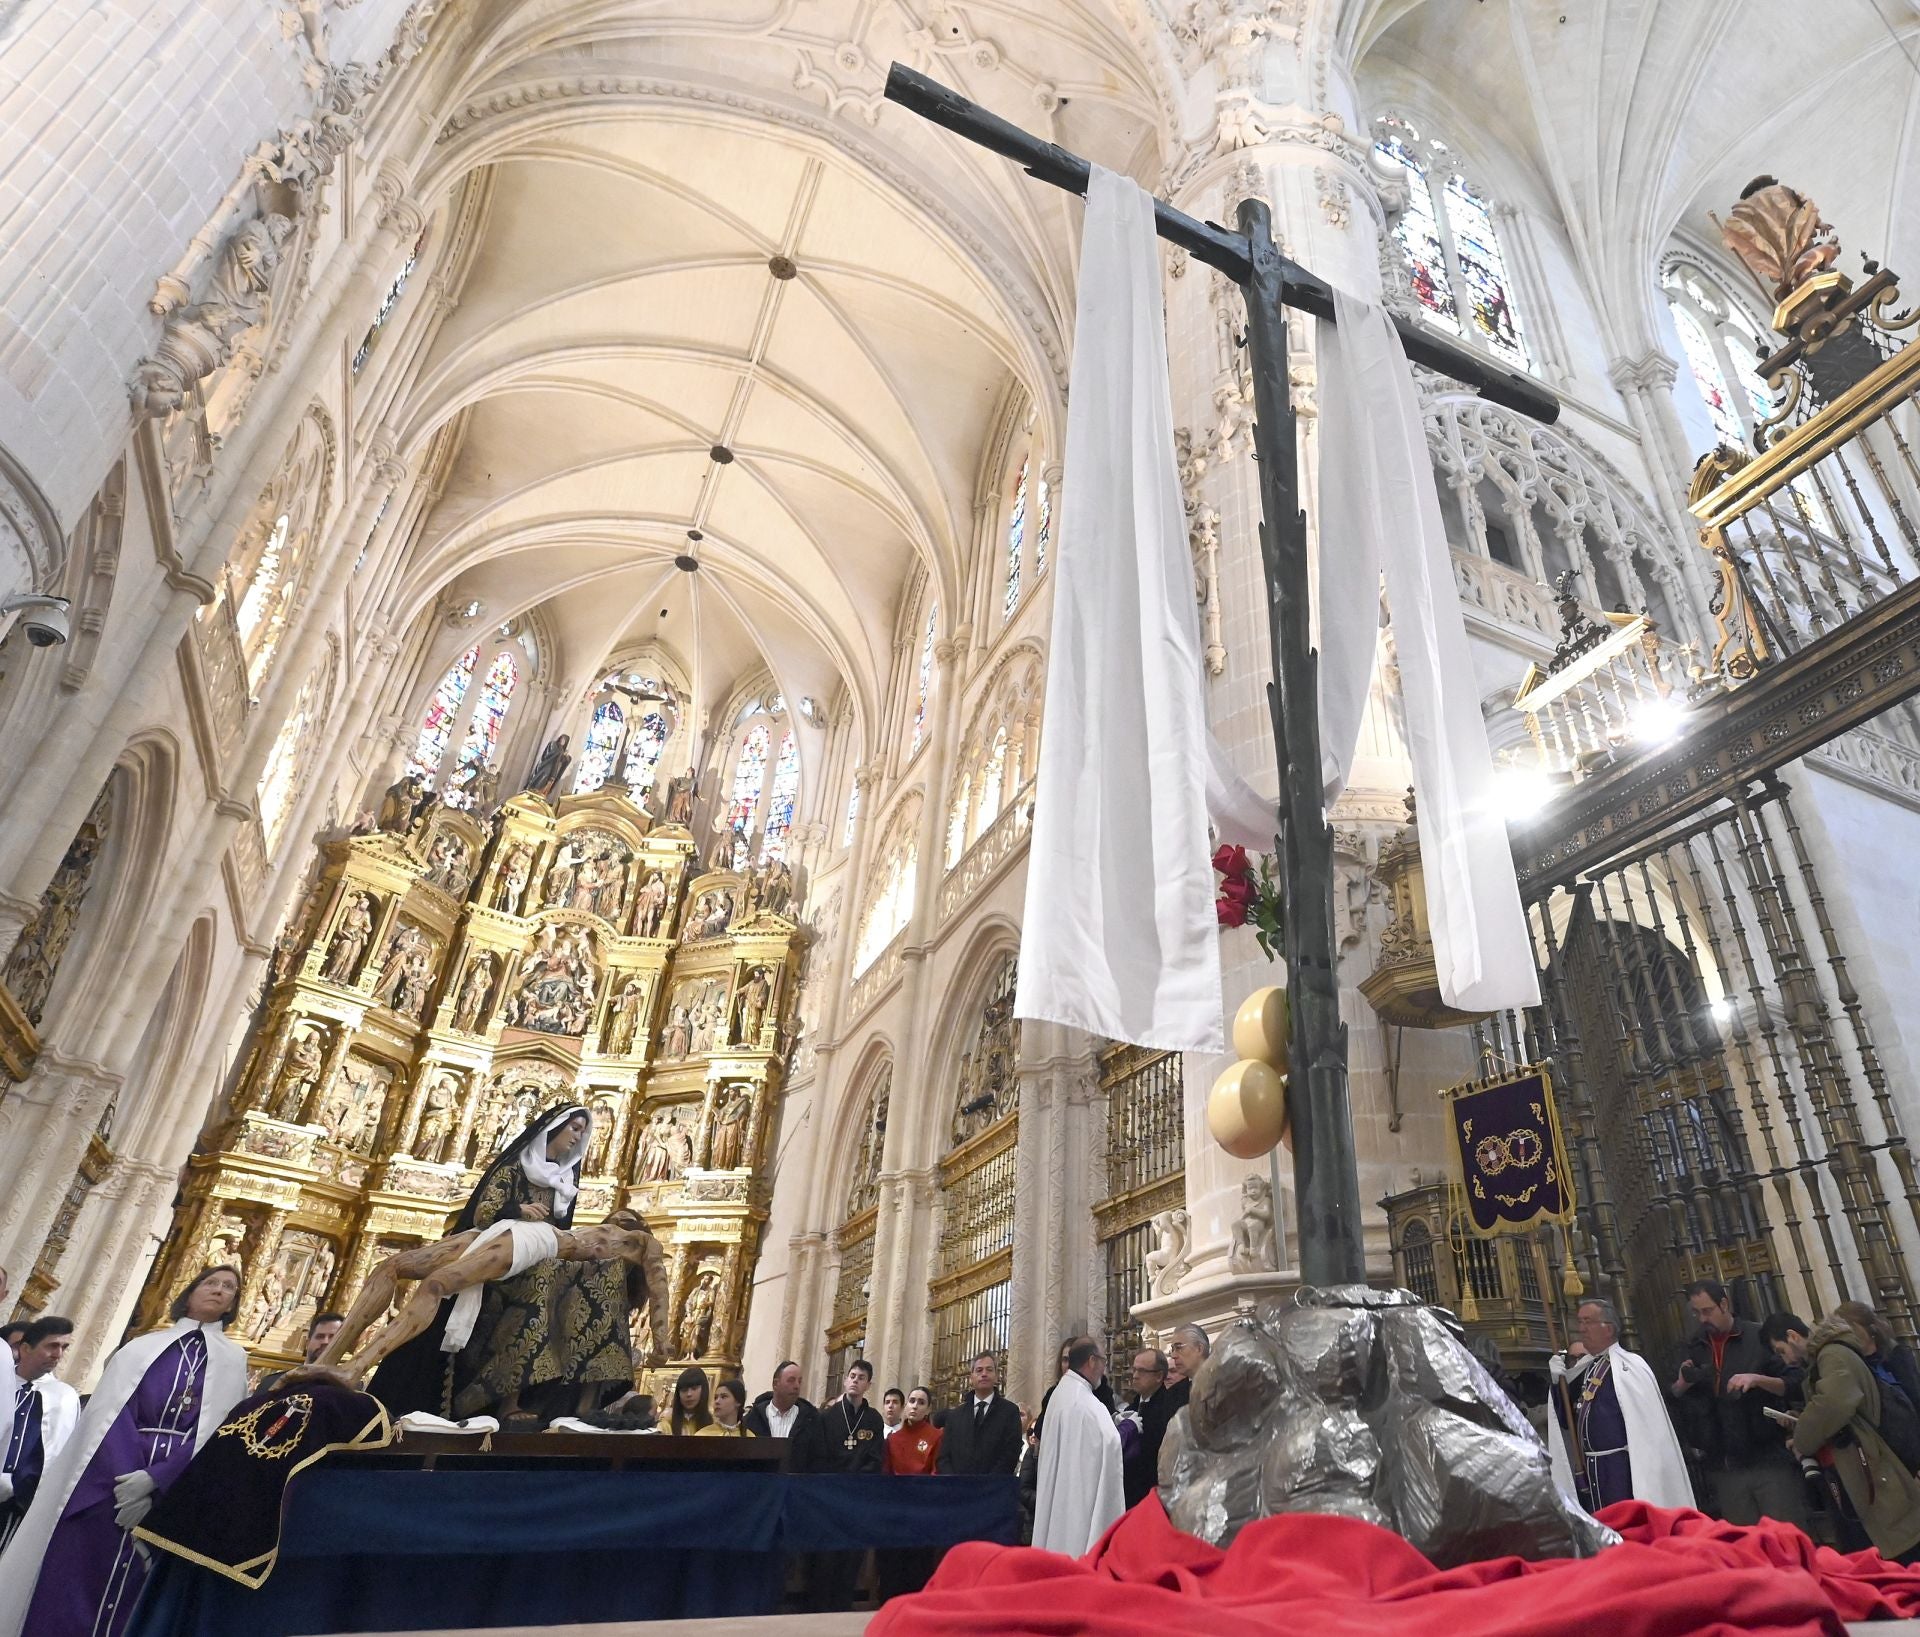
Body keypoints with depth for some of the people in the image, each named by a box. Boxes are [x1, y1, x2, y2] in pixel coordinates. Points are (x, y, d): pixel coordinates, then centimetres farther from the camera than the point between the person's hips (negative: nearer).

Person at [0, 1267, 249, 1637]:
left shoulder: (234, 1361, 10)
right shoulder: (142, 1346, 14)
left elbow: (220, 1432, -1)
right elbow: (110, 1412, 1)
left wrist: (153, 1480, -14)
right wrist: (128, 1478, -14)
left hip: (174, 1494, -1)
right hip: (104, 1482, 1)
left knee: (128, 1600, 2)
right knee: (66, 1594, -2)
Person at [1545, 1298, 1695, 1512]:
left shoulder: (1630, 1366, -10)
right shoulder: (1585, 1369, 11)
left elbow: (1650, 1425, -12)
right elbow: (1566, 1419, 12)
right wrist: (1558, 1381, -2)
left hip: (1624, 1470, -7)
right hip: (1591, 1471, 7)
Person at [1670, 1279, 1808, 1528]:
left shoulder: (1759, 1337, -2)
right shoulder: (1692, 1349, 9)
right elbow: (1673, 1401, 11)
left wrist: (1758, 1379, -22)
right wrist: (1681, 1385, -9)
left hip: (1770, 1459, -3)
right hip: (1724, 1469, 3)